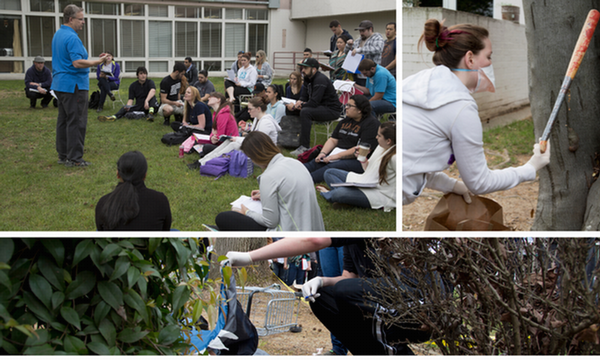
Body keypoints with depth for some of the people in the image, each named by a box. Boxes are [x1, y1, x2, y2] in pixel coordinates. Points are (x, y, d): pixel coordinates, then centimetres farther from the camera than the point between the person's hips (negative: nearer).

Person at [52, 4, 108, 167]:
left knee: (63, 120, 13)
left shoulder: (58, 35, 14)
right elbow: (77, 63, -24)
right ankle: (74, 158, -3)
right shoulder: (72, 38, -17)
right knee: (76, 122, -5)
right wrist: (98, 62, -17)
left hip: (59, 84, 10)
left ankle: (63, 155, 20)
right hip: (74, 84, -10)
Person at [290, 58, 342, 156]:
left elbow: (314, 102, -27)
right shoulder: (308, 78, 10)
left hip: (331, 110, -11)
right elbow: (305, 94, 18)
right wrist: (300, 101, -4)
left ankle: (304, 147, -30)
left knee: (305, 112, -31)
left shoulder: (320, 80, -21)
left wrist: (301, 105, -14)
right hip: (321, 107, 11)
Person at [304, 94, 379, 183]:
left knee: (331, 168, -33)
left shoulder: (371, 123, -10)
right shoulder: (346, 120, 16)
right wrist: (322, 153, -4)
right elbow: (333, 140, 16)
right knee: (313, 163, -16)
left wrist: (337, 156, -20)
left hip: (357, 160, -8)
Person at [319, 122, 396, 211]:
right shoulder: (380, 147, 7)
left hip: (381, 194, -10)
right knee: (329, 173, 10)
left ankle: (327, 194, 4)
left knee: (339, 194, -29)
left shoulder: (394, 158, -23)